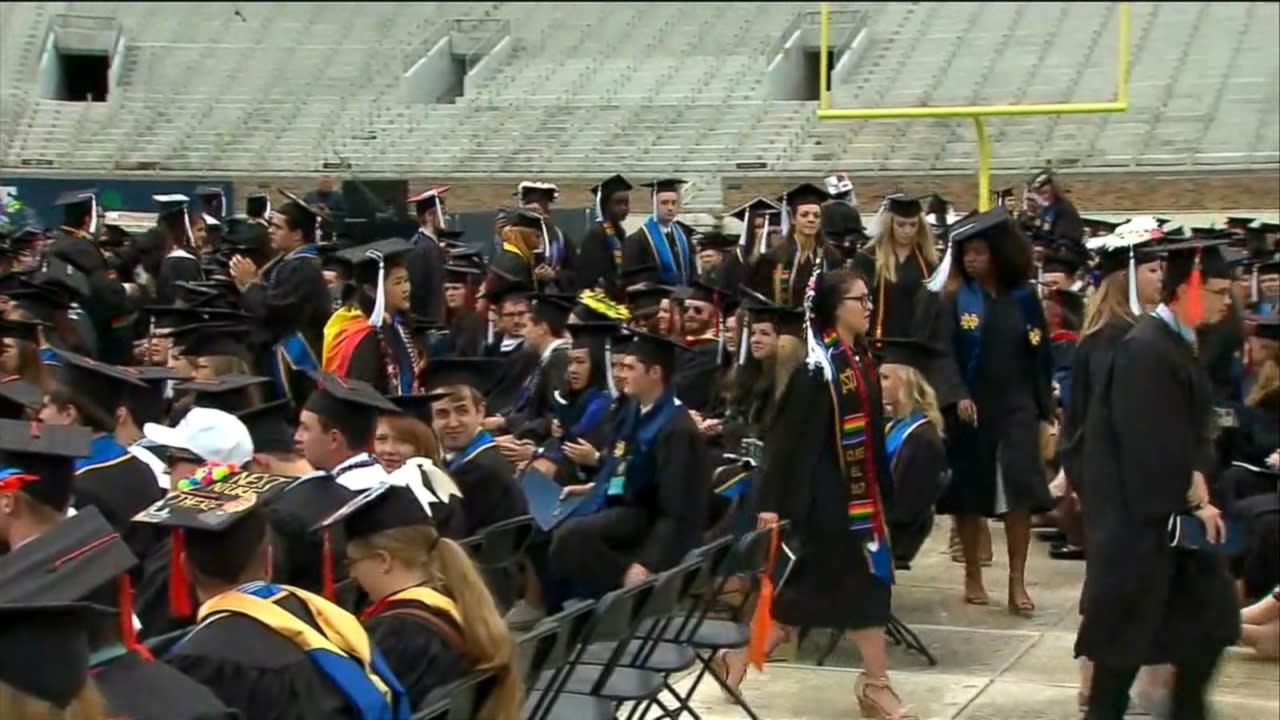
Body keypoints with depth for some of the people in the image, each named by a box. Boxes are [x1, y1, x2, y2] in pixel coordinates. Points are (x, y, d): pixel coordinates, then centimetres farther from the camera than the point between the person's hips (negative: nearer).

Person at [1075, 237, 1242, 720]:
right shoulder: (1146, 350, -20)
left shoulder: (1179, 343, 10)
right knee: (1129, 626, 1)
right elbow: (1152, 445, -22)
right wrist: (1193, 500, -13)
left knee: (1212, 612, 11)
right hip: (1138, 512, -9)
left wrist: (1199, 489, -2)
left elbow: (1191, 433, 11)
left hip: (1172, 508, 9)